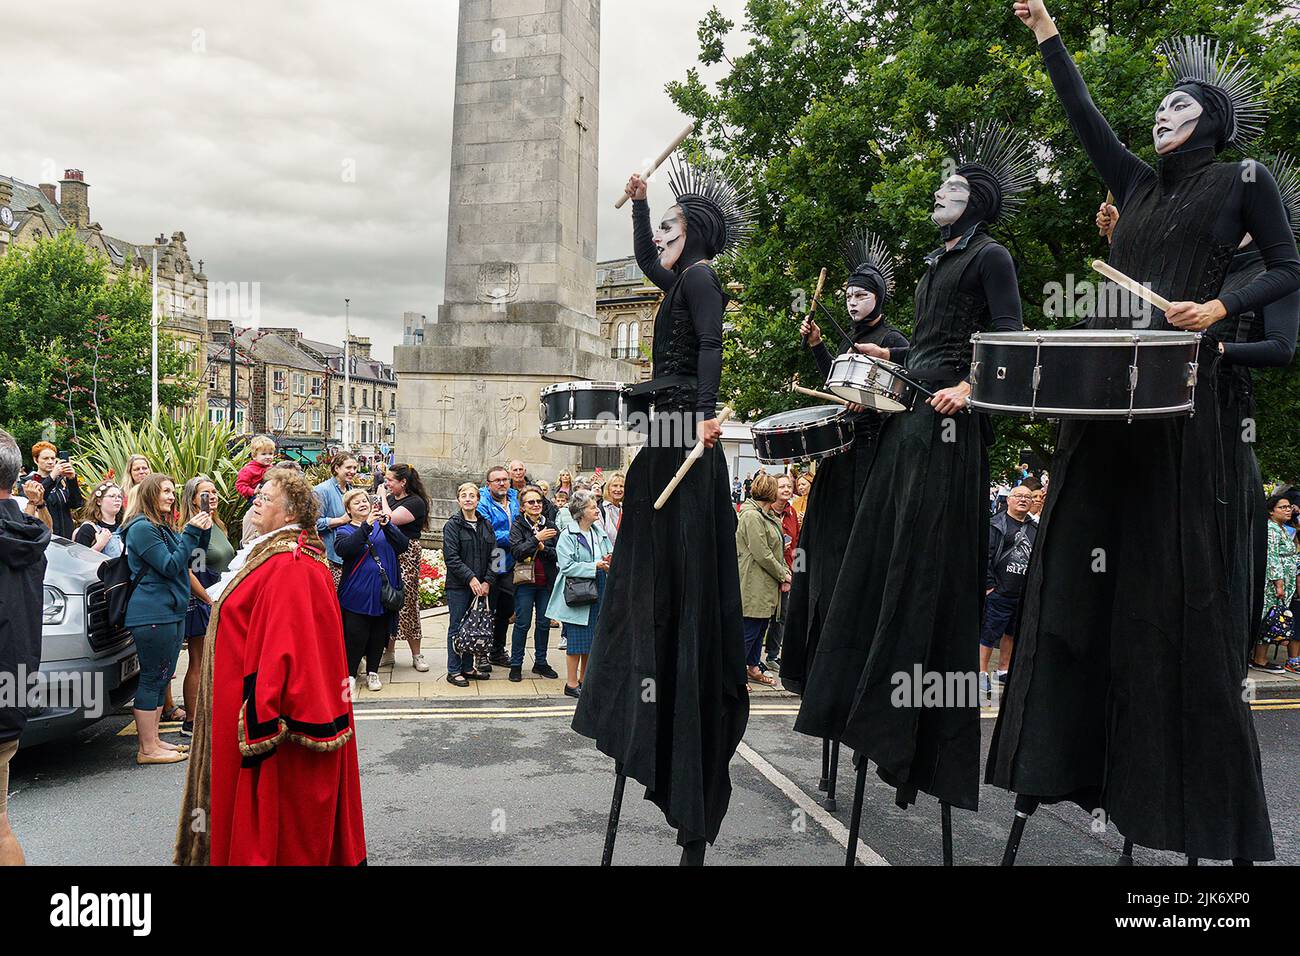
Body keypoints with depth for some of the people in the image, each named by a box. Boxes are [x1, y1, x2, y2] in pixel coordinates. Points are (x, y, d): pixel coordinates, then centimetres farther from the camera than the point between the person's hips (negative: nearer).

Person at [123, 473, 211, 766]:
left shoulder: (163, 527, 18)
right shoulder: (142, 528, -13)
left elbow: (190, 556, 23)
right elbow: (170, 567, -17)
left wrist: (203, 532, 6)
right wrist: (191, 532, -18)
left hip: (171, 612, 10)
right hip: (153, 615, -10)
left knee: (161, 677, 13)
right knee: (152, 678, -5)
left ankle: (153, 739, 21)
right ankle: (147, 748, 0)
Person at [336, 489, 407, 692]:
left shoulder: (383, 525, 9)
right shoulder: (344, 530, 3)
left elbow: (402, 545, -5)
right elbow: (343, 549, -20)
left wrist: (386, 525, -21)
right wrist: (366, 525, -26)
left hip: (384, 593, 2)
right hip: (357, 595, -2)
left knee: (379, 635, 10)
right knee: (355, 635, -2)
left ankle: (372, 672, 24)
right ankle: (349, 674, 15)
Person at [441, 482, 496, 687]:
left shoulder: (486, 525, 10)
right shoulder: (452, 525, -4)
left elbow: (493, 555, 8)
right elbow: (451, 557, -12)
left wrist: (487, 581, -4)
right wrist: (470, 578, -17)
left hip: (481, 586, 5)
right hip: (458, 585, -5)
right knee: (456, 627, 2)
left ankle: (468, 667, 21)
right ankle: (454, 671, 9)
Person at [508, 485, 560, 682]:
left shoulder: (550, 526, 7)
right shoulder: (518, 526, -2)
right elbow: (517, 552, -15)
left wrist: (543, 548, -14)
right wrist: (536, 539, -21)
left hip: (546, 582, 4)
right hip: (525, 582, -3)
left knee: (544, 623, 10)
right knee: (522, 623, 0)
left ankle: (540, 663, 22)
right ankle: (516, 665, 10)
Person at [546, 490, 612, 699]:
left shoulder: (600, 533, 9)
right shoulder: (567, 536, -10)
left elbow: (610, 554, 16)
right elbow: (567, 566, -17)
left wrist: (609, 560, -8)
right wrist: (595, 566, -18)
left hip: (598, 595, 6)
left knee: (592, 639, 12)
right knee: (576, 640, -2)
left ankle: (584, 679, 25)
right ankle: (571, 683, 9)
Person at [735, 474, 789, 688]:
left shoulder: (767, 516, 16)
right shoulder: (751, 516, -17)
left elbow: (777, 549, 18)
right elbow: (762, 554, -20)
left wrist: (785, 573, 5)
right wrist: (783, 574, -10)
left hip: (766, 585, 10)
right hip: (754, 585, -10)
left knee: (761, 627, 17)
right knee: (749, 630, -4)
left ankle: (754, 668, 29)